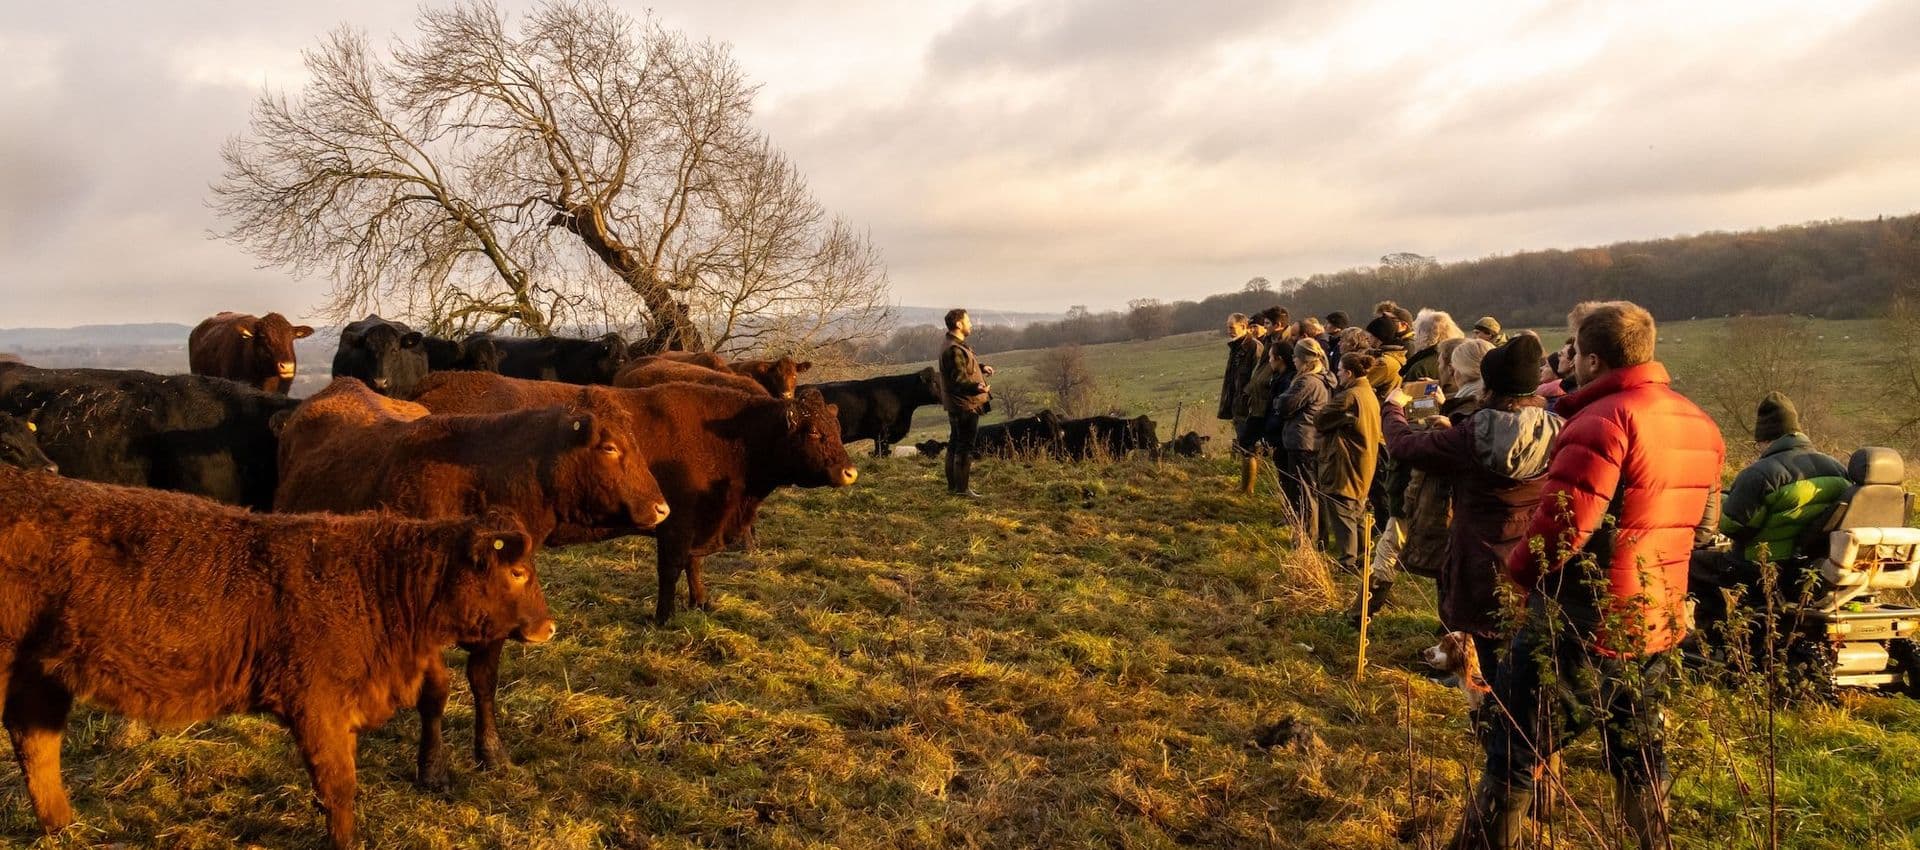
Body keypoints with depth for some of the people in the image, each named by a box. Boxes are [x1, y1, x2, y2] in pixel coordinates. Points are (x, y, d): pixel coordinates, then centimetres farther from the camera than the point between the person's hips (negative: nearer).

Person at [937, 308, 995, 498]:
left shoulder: (956, 346, 14)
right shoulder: (954, 350, -21)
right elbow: (959, 379, -27)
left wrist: (981, 367, 39)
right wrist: (976, 387, -41)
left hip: (956, 405, 11)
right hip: (965, 405, -11)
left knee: (955, 444, 16)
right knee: (965, 446, -6)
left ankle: (953, 484, 25)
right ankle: (961, 487, -2)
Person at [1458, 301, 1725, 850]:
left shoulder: (1604, 421, -20)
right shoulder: (1700, 424, 8)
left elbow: (1561, 524, -25)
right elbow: (1703, 521, 20)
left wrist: (1520, 572, -9)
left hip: (1583, 626, -8)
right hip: (1657, 626, 8)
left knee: (1514, 754, 4)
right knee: (1640, 754, 22)